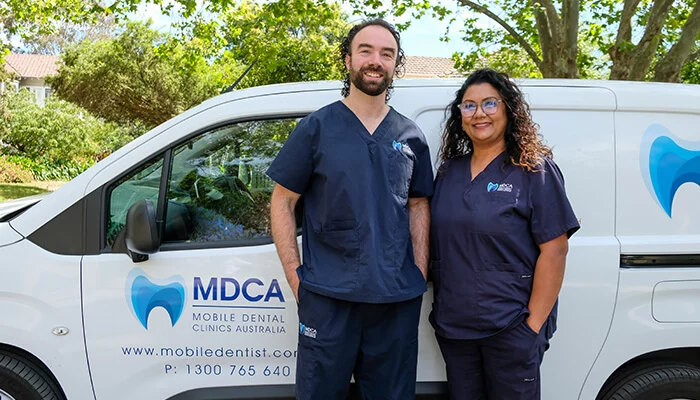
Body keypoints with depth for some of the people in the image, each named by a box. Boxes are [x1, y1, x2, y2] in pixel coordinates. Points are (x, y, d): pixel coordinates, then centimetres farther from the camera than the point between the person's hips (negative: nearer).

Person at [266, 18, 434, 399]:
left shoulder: (410, 136, 8)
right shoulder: (316, 127, -1)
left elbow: (418, 206, 13)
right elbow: (282, 202, 0)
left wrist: (420, 273, 2)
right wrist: (295, 275, -7)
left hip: (398, 297, 3)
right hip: (328, 295, -2)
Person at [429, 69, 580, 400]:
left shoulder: (535, 171, -6)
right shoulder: (448, 172, 9)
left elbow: (555, 250, -10)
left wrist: (534, 323, -14)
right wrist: (440, 307, 8)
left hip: (510, 327, -5)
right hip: (451, 324, 5)